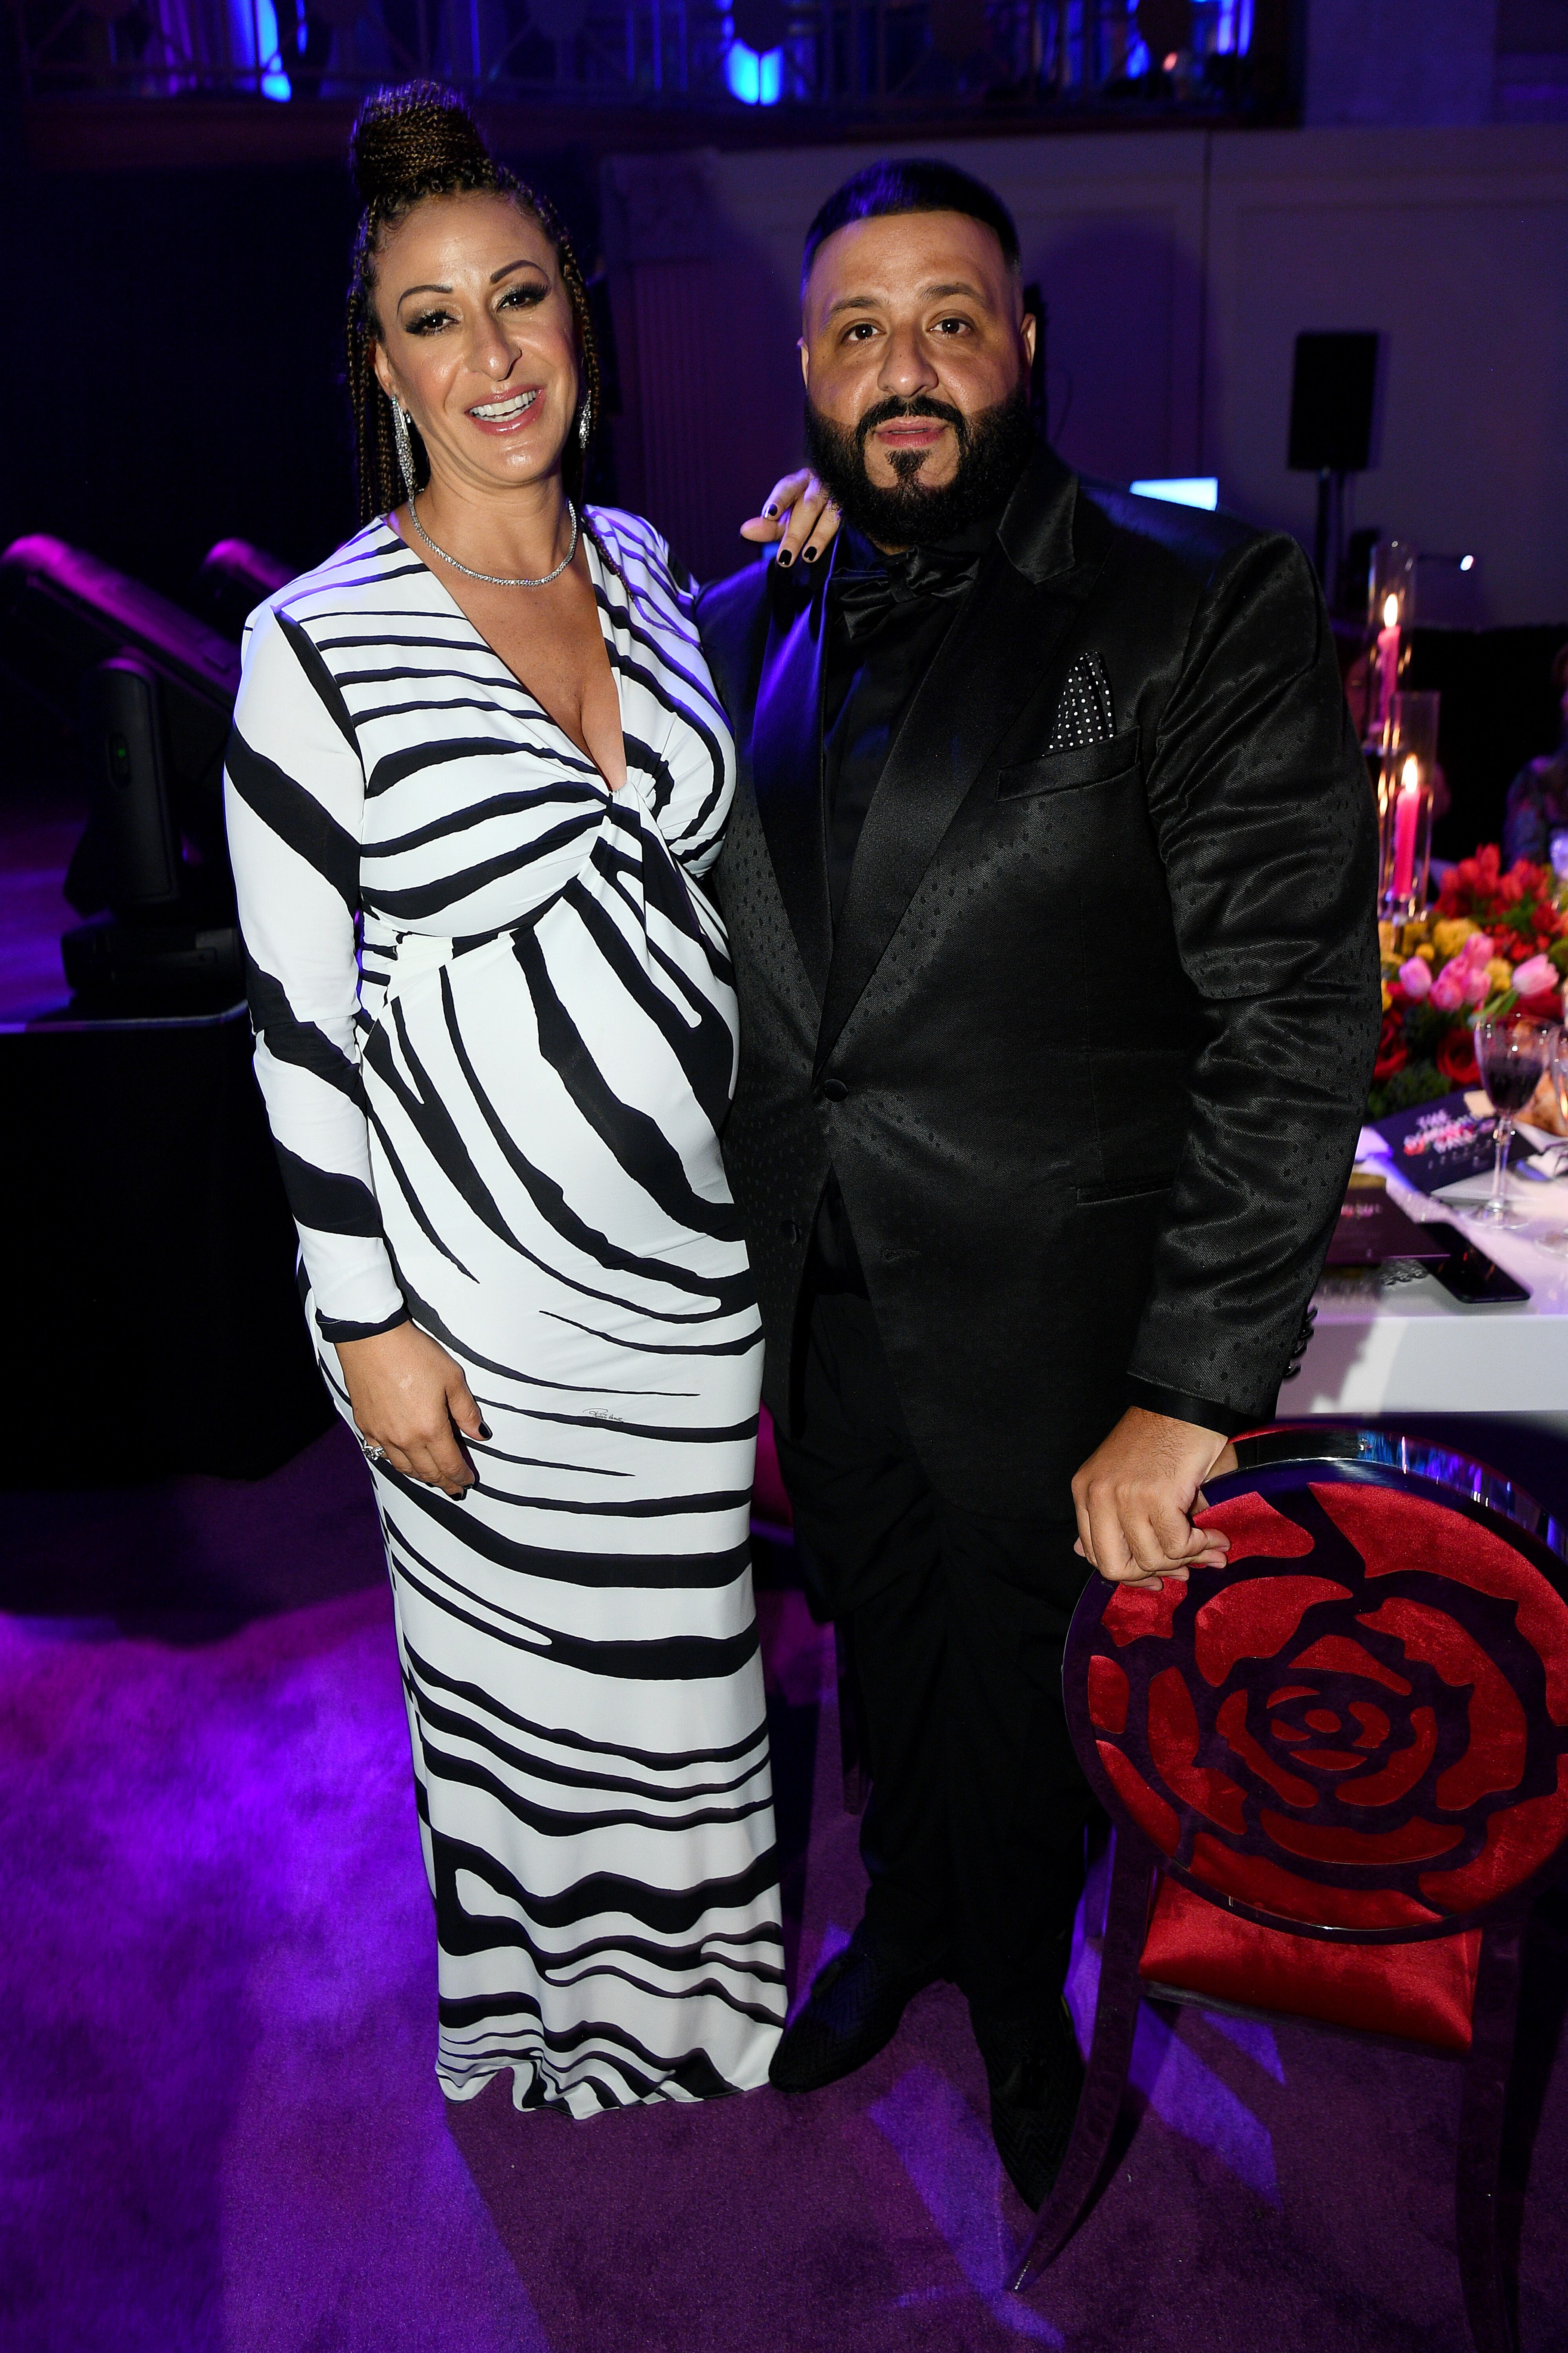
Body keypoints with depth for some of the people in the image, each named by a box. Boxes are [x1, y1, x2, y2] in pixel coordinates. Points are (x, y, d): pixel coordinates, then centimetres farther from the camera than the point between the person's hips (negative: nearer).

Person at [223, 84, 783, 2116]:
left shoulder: (643, 562, 5)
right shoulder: (319, 642, -13)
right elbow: (295, 1013, -12)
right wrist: (366, 1320, -12)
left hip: (696, 1247, 5)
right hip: (495, 1282, -5)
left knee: (690, 1673, 21)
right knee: (536, 1701, 15)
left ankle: (704, 2042, 50)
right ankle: (550, 2071, 45)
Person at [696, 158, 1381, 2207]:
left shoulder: (1206, 612, -13)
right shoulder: (746, 629, 4)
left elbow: (1293, 1023, -18)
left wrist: (1195, 1394, -21)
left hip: (1051, 1336, -4)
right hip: (817, 1306, 5)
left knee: (1028, 1698, 18)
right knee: (884, 1645, 25)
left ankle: (1019, 1990, 49)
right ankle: (906, 1922, 55)